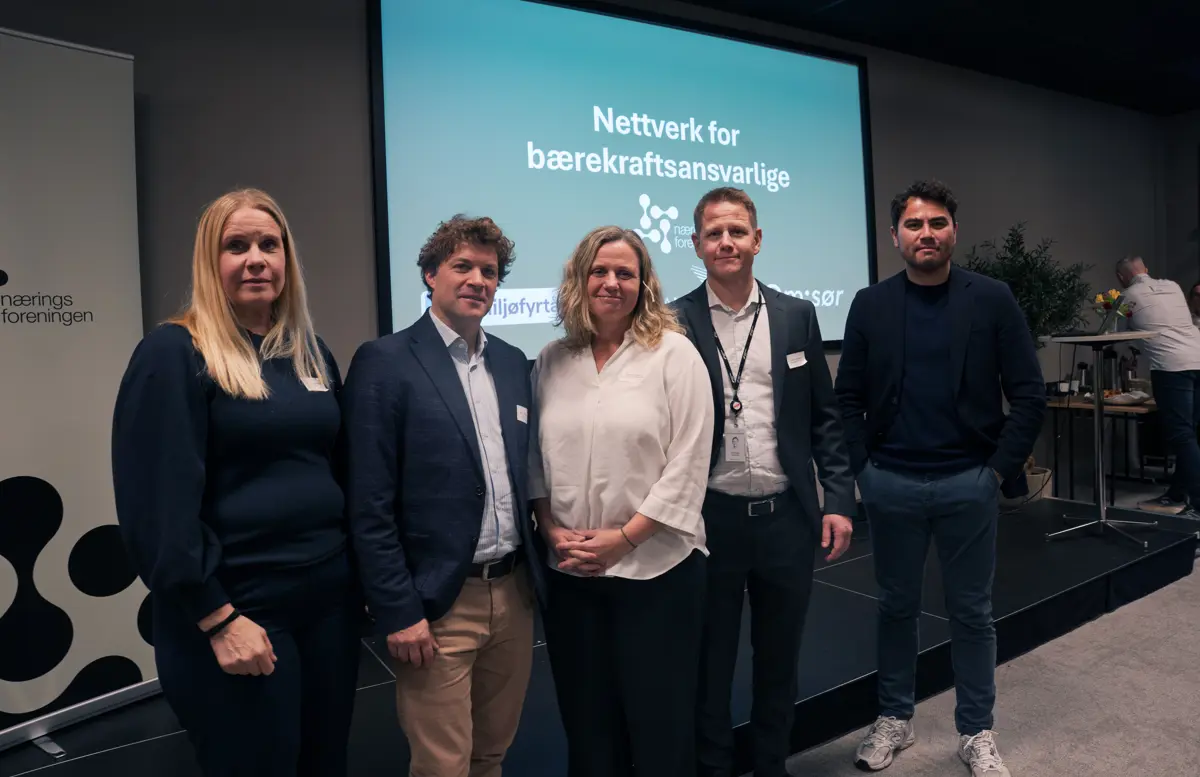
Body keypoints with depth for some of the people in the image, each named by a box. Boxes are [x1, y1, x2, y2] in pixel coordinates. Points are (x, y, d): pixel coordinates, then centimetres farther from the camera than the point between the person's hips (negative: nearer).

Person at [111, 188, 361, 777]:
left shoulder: (312, 354, 8)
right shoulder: (173, 353, -11)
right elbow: (160, 503, -15)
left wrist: (359, 576, 10)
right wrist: (218, 619, -16)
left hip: (329, 595, 7)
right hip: (239, 610, -6)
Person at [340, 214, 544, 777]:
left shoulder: (513, 363, 9)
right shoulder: (385, 363, -9)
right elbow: (369, 506, -12)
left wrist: (534, 574, 10)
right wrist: (398, 612, -13)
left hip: (514, 594, 6)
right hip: (436, 605, -5)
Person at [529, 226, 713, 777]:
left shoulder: (674, 354, -5)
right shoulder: (551, 362, 7)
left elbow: (687, 464, -10)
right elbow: (535, 458, 10)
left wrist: (624, 536, -13)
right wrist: (551, 530, -4)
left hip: (656, 567, -3)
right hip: (570, 573, 4)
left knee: (659, 719, 9)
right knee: (585, 717, 16)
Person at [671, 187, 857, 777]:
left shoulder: (796, 316, 4)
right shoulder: (674, 324, -5)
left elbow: (824, 417, 7)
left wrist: (838, 500, 0)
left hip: (788, 515, 3)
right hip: (709, 519, -2)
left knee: (779, 657, 18)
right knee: (710, 661, 13)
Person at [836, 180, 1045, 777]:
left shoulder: (993, 300, -1)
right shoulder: (870, 305, 1)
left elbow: (1028, 394, -1)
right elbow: (848, 396, 3)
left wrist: (1000, 468, -6)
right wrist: (863, 469, -3)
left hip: (969, 482, 0)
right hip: (891, 483, 1)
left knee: (971, 611, 11)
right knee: (896, 606, 13)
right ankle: (894, 719, 30)